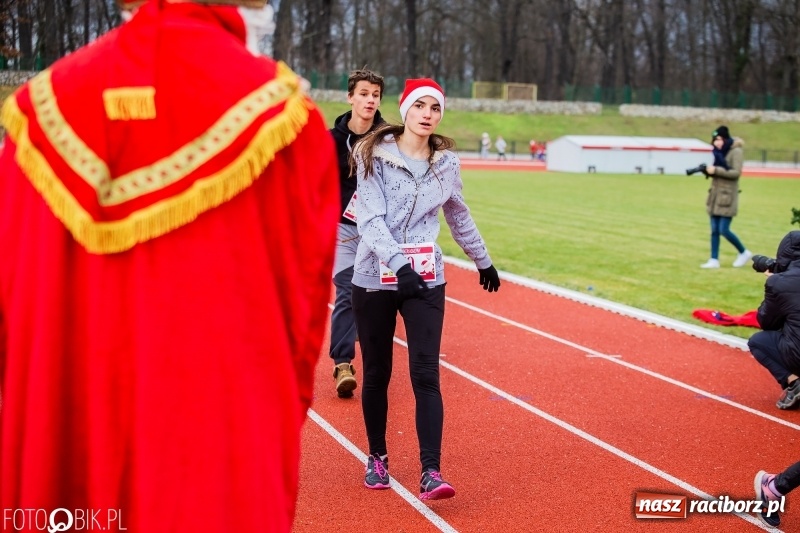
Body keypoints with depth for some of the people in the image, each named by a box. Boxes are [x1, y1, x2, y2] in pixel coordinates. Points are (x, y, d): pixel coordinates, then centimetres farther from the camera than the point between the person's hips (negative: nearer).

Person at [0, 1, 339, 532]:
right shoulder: (275, 109, -9)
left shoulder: (48, 102, -1)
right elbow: (305, 284, -2)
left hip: (69, 423, 4)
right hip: (224, 426, -3)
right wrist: (282, 411, 14)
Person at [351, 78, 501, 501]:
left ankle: (431, 473, -12)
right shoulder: (375, 156, -6)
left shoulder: (446, 163, 4)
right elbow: (370, 219, -16)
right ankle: (377, 458, 28)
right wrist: (399, 263, -31)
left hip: (426, 279, 1)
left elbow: (459, 216, 21)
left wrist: (483, 261, 30)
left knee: (425, 374, -9)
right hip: (375, 279, -1)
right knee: (376, 374, 9)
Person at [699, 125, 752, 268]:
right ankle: (714, 260, 8)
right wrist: (708, 170, -6)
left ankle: (744, 252, 12)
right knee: (714, 231, 5)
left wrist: (716, 170, -23)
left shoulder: (736, 151, -10)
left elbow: (736, 172, -18)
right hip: (715, 194, 7)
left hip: (728, 196, -7)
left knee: (724, 230, -7)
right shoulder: (719, 152, 12)